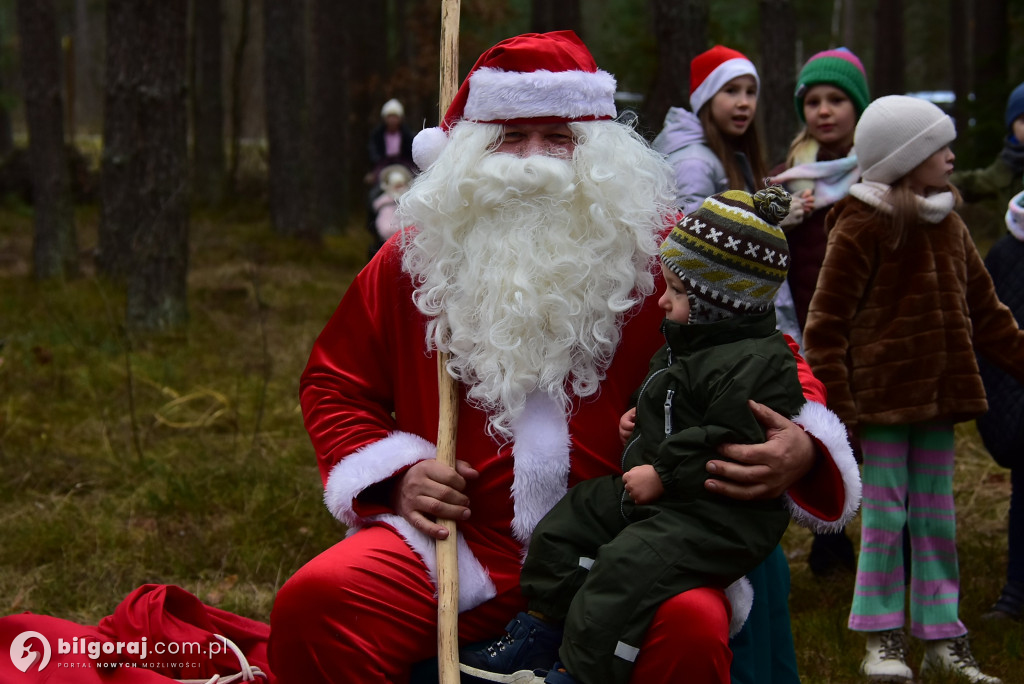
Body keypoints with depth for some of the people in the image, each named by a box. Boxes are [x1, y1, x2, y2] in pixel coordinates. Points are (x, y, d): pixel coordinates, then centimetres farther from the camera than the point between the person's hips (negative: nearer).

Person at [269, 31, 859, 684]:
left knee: (691, 627, -34)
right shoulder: (414, 260, 7)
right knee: (311, 606, -25)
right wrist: (392, 475, 1)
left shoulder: (656, 258, 2)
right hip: (461, 542, 2)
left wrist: (803, 447, -15)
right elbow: (334, 383, 19)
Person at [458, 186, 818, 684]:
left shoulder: (758, 364, -21)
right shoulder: (686, 344, 13)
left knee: (624, 569, -25)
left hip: (717, 515, -11)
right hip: (656, 492, 11)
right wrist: (642, 418, 12)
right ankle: (542, 632, 20)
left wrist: (663, 474, -24)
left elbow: (737, 449, -28)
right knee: (565, 525, 11)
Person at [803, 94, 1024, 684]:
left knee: (937, 519, 11)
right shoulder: (861, 228, -10)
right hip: (881, 395, -6)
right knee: (884, 518, 0)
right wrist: (836, 407, -16)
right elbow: (826, 324, -11)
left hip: (939, 394, 6)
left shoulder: (949, 227, 12)